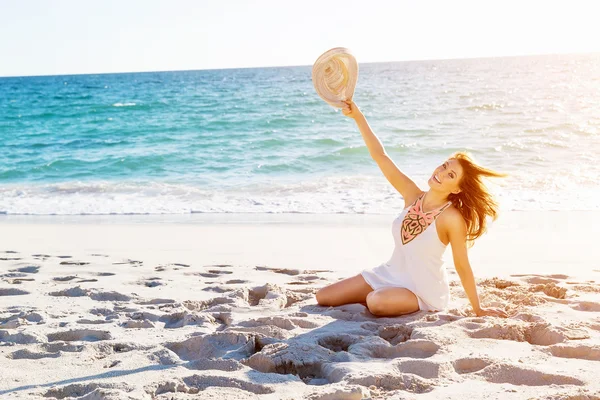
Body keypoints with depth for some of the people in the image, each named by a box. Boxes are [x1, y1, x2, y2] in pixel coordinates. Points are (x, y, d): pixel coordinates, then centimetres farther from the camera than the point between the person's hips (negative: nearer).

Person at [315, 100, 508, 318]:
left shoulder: (452, 218, -20)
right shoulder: (412, 196, -7)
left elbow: (462, 267, -13)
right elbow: (380, 156, -11)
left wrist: (478, 309, -7)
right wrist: (358, 117, -19)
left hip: (424, 292, -5)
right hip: (390, 275, 6)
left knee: (376, 303, -36)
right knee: (323, 297, 3)